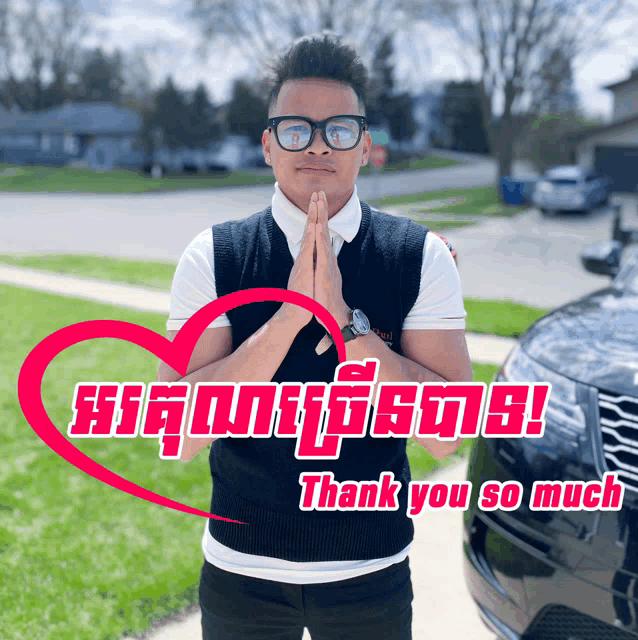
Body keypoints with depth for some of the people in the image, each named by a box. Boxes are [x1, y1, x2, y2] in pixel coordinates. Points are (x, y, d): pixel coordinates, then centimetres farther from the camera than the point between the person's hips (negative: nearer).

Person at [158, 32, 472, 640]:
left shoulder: (422, 258, -9)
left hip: (371, 574, 0)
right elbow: (178, 434, -17)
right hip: (241, 568, 0)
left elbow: (445, 431, -15)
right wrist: (290, 313, -25)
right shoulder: (213, 257, -9)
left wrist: (343, 318, -24)